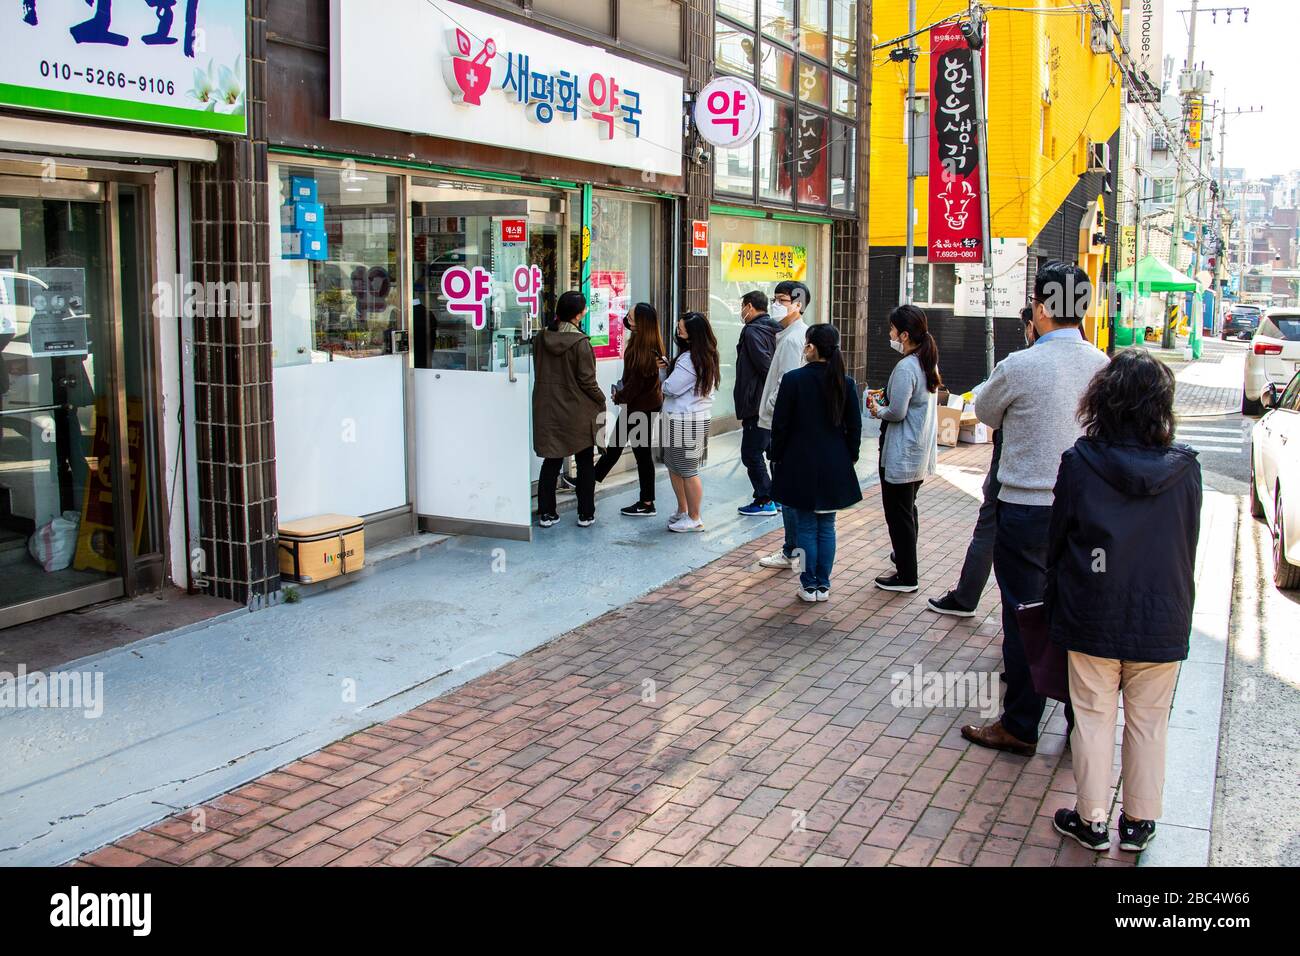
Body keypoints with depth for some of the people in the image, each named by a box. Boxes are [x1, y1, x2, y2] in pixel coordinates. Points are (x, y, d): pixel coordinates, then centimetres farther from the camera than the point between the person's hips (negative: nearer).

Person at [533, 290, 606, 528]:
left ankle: (546, 513, 14)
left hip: (548, 412, 4)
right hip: (578, 414, -4)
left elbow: (538, 373, 9)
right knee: (585, 464, 10)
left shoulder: (542, 338, 0)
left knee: (551, 461, 13)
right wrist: (601, 402, 0)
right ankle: (586, 515, 15)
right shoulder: (580, 343, -17)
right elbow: (588, 382, -14)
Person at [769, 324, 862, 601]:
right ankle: (823, 584, 16)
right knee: (827, 527, 11)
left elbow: (780, 424, -7)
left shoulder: (793, 380, -12)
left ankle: (809, 585, 10)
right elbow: (854, 427, 4)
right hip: (835, 466, 3)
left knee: (806, 526, 6)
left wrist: (777, 456, 4)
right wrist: (851, 456, 16)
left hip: (801, 464, -3)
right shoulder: (845, 383, -2)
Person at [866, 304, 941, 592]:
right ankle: (906, 559, 35)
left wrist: (877, 410, -3)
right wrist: (885, 404, 9)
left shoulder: (905, 368, -21)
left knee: (898, 513, 1)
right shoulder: (929, 363, 8)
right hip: (921, 452, 9)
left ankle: (906, 577, 9)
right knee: (908, 509, 22)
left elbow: (897, 412, -22)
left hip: (902, 455, -9)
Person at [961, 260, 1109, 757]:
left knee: (1024, 619, 4)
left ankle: (1020, 726, 13)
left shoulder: (1020, 367, -16)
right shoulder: (1102, 365, 1)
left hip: (1027, 508, -5)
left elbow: (985, 412, 1)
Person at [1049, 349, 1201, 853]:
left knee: (1094, 717, 11)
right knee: (1148, 722, 15)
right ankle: (1139, 821, 27)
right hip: (1161, 620, 1)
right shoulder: (1184, 469, -9)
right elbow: (1189, 546, 1)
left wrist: (1057, 600, 11)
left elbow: (1057, 541, -4)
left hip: (1093, 617, -1)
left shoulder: (1079, 464, -13)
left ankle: (1091, 819, 22)